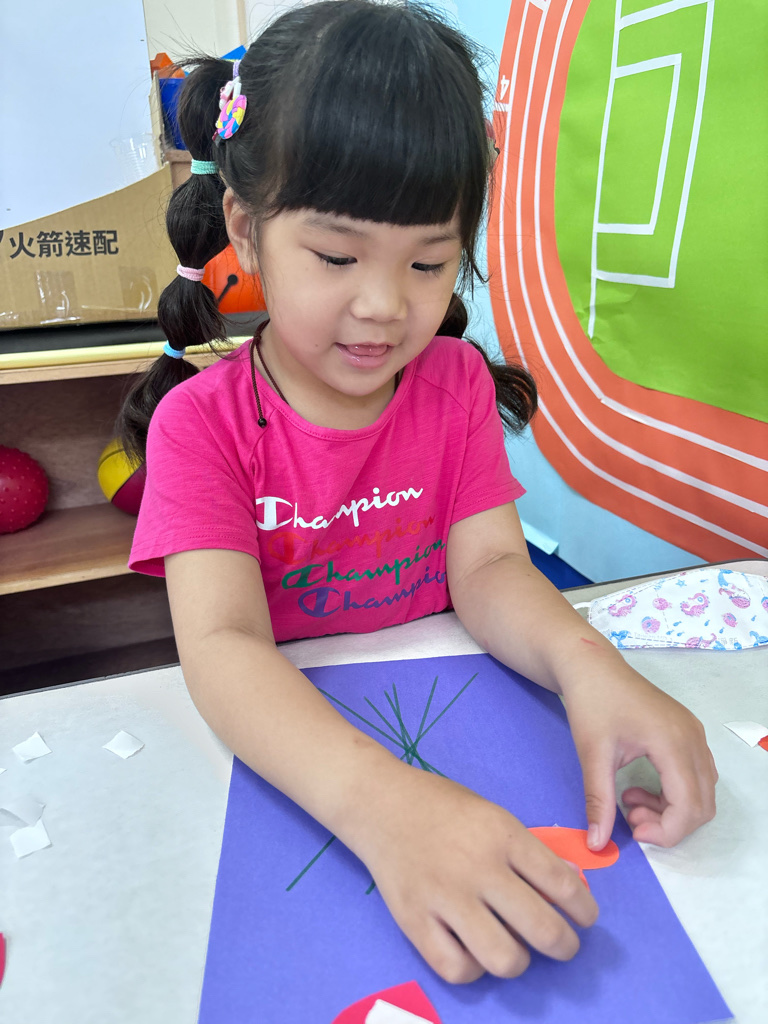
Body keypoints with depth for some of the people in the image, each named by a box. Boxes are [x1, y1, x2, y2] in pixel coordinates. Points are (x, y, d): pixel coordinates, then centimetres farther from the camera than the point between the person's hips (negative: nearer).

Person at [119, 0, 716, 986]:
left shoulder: (457, 384, -3)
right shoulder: (201, 421, -14)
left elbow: (487, 567, -9)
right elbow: (223, 644, -25)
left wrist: (586, 664, -30)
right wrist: (379, 802, -41)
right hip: (278, 749, -2)